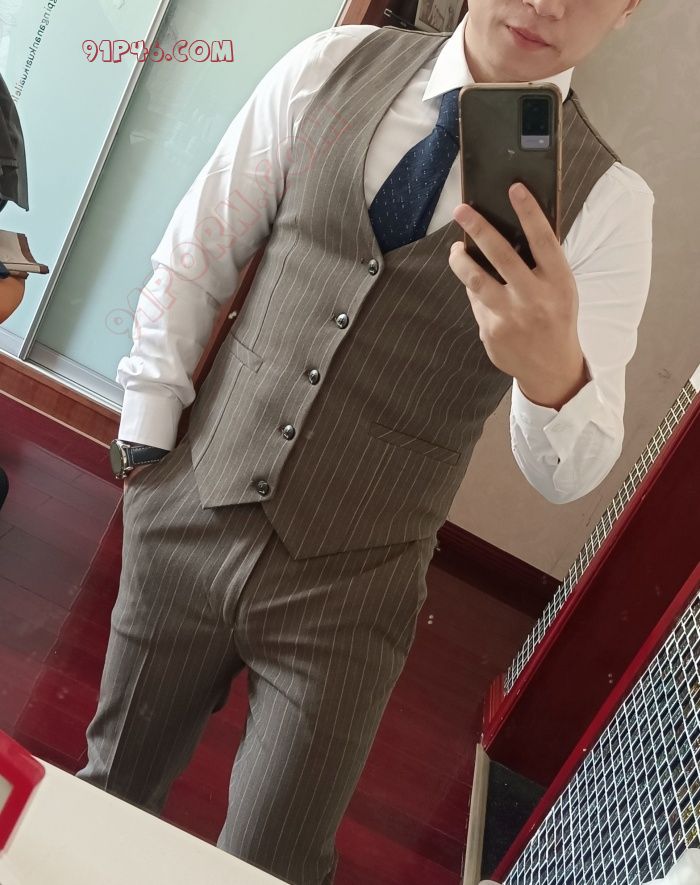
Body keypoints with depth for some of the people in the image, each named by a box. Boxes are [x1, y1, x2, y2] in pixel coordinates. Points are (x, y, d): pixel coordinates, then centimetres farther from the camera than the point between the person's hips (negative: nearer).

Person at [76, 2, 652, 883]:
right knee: (108, 796, 21)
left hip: (346, 589, -2)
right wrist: (147, 437, 3)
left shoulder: (608, 203, -8)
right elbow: (192, 258, 4)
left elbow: (567, 474, -10)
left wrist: (554, 372, -32)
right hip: (188, 517, 3)